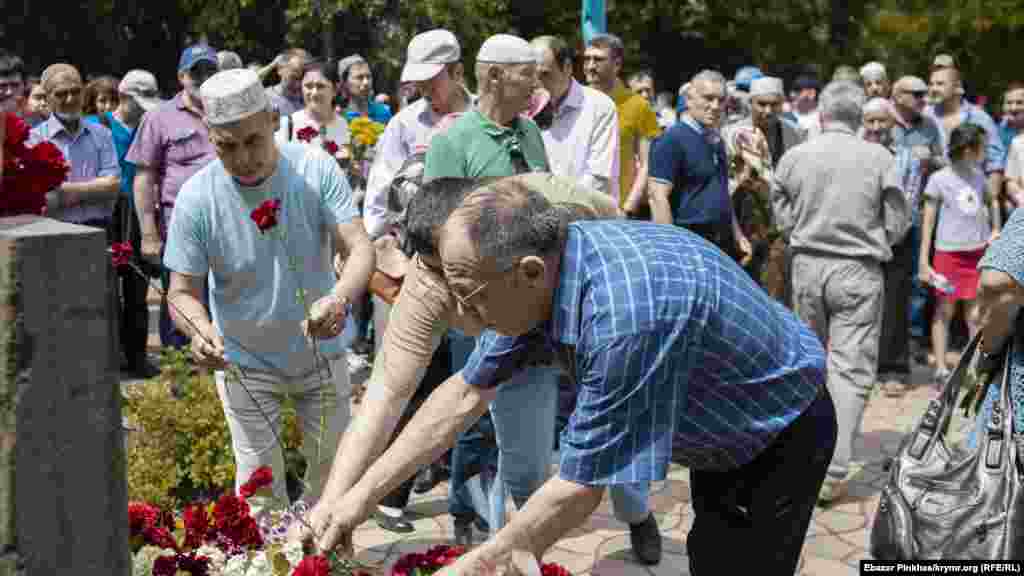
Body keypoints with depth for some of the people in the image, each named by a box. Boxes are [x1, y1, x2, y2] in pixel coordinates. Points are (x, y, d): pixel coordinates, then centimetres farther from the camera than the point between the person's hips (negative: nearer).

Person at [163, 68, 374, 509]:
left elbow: (360, 248, -25)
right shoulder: (196, 199, -19)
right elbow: (183, 292, -14)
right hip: (245, 360, -1)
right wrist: (200, 329, -38)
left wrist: (340, 298, -47)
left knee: (333, 464, 15)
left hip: (319, 349, 1)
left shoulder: (316, 168, -19)